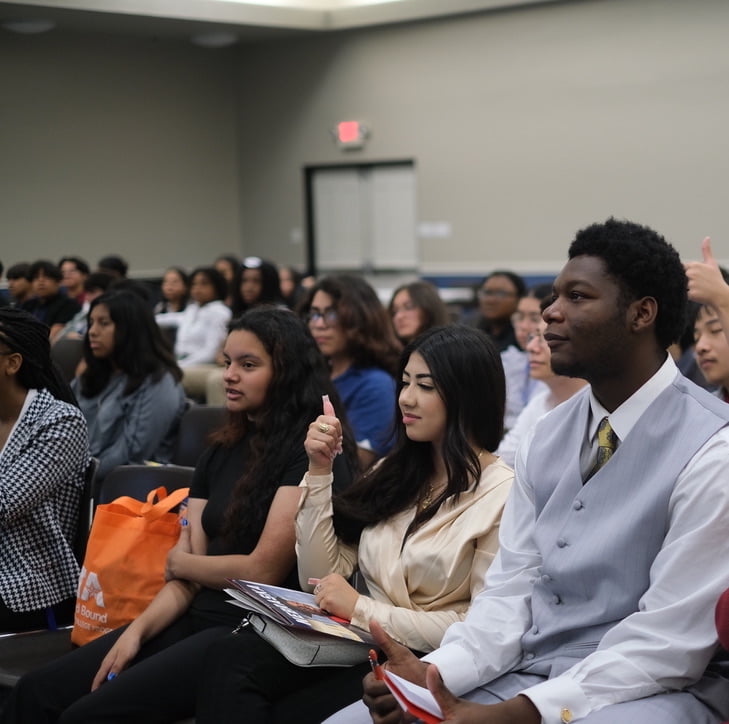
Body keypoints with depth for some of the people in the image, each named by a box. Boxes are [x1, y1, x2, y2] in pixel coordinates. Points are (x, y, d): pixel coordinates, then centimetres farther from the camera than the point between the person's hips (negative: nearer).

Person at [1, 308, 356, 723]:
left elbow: (263, 571, -14)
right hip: (197, 619, 8)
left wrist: (178, 562, 2)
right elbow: (189, 578, 9)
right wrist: (137, 630, -7)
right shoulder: (221, 453, 14)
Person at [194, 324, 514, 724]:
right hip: (354, 643, 5)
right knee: (229, 658, -24)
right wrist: (320, 470, -1)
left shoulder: (501, 495, -6)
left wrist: (361, 609, -13)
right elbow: (318, 580, 8)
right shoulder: (394, 472, 13)